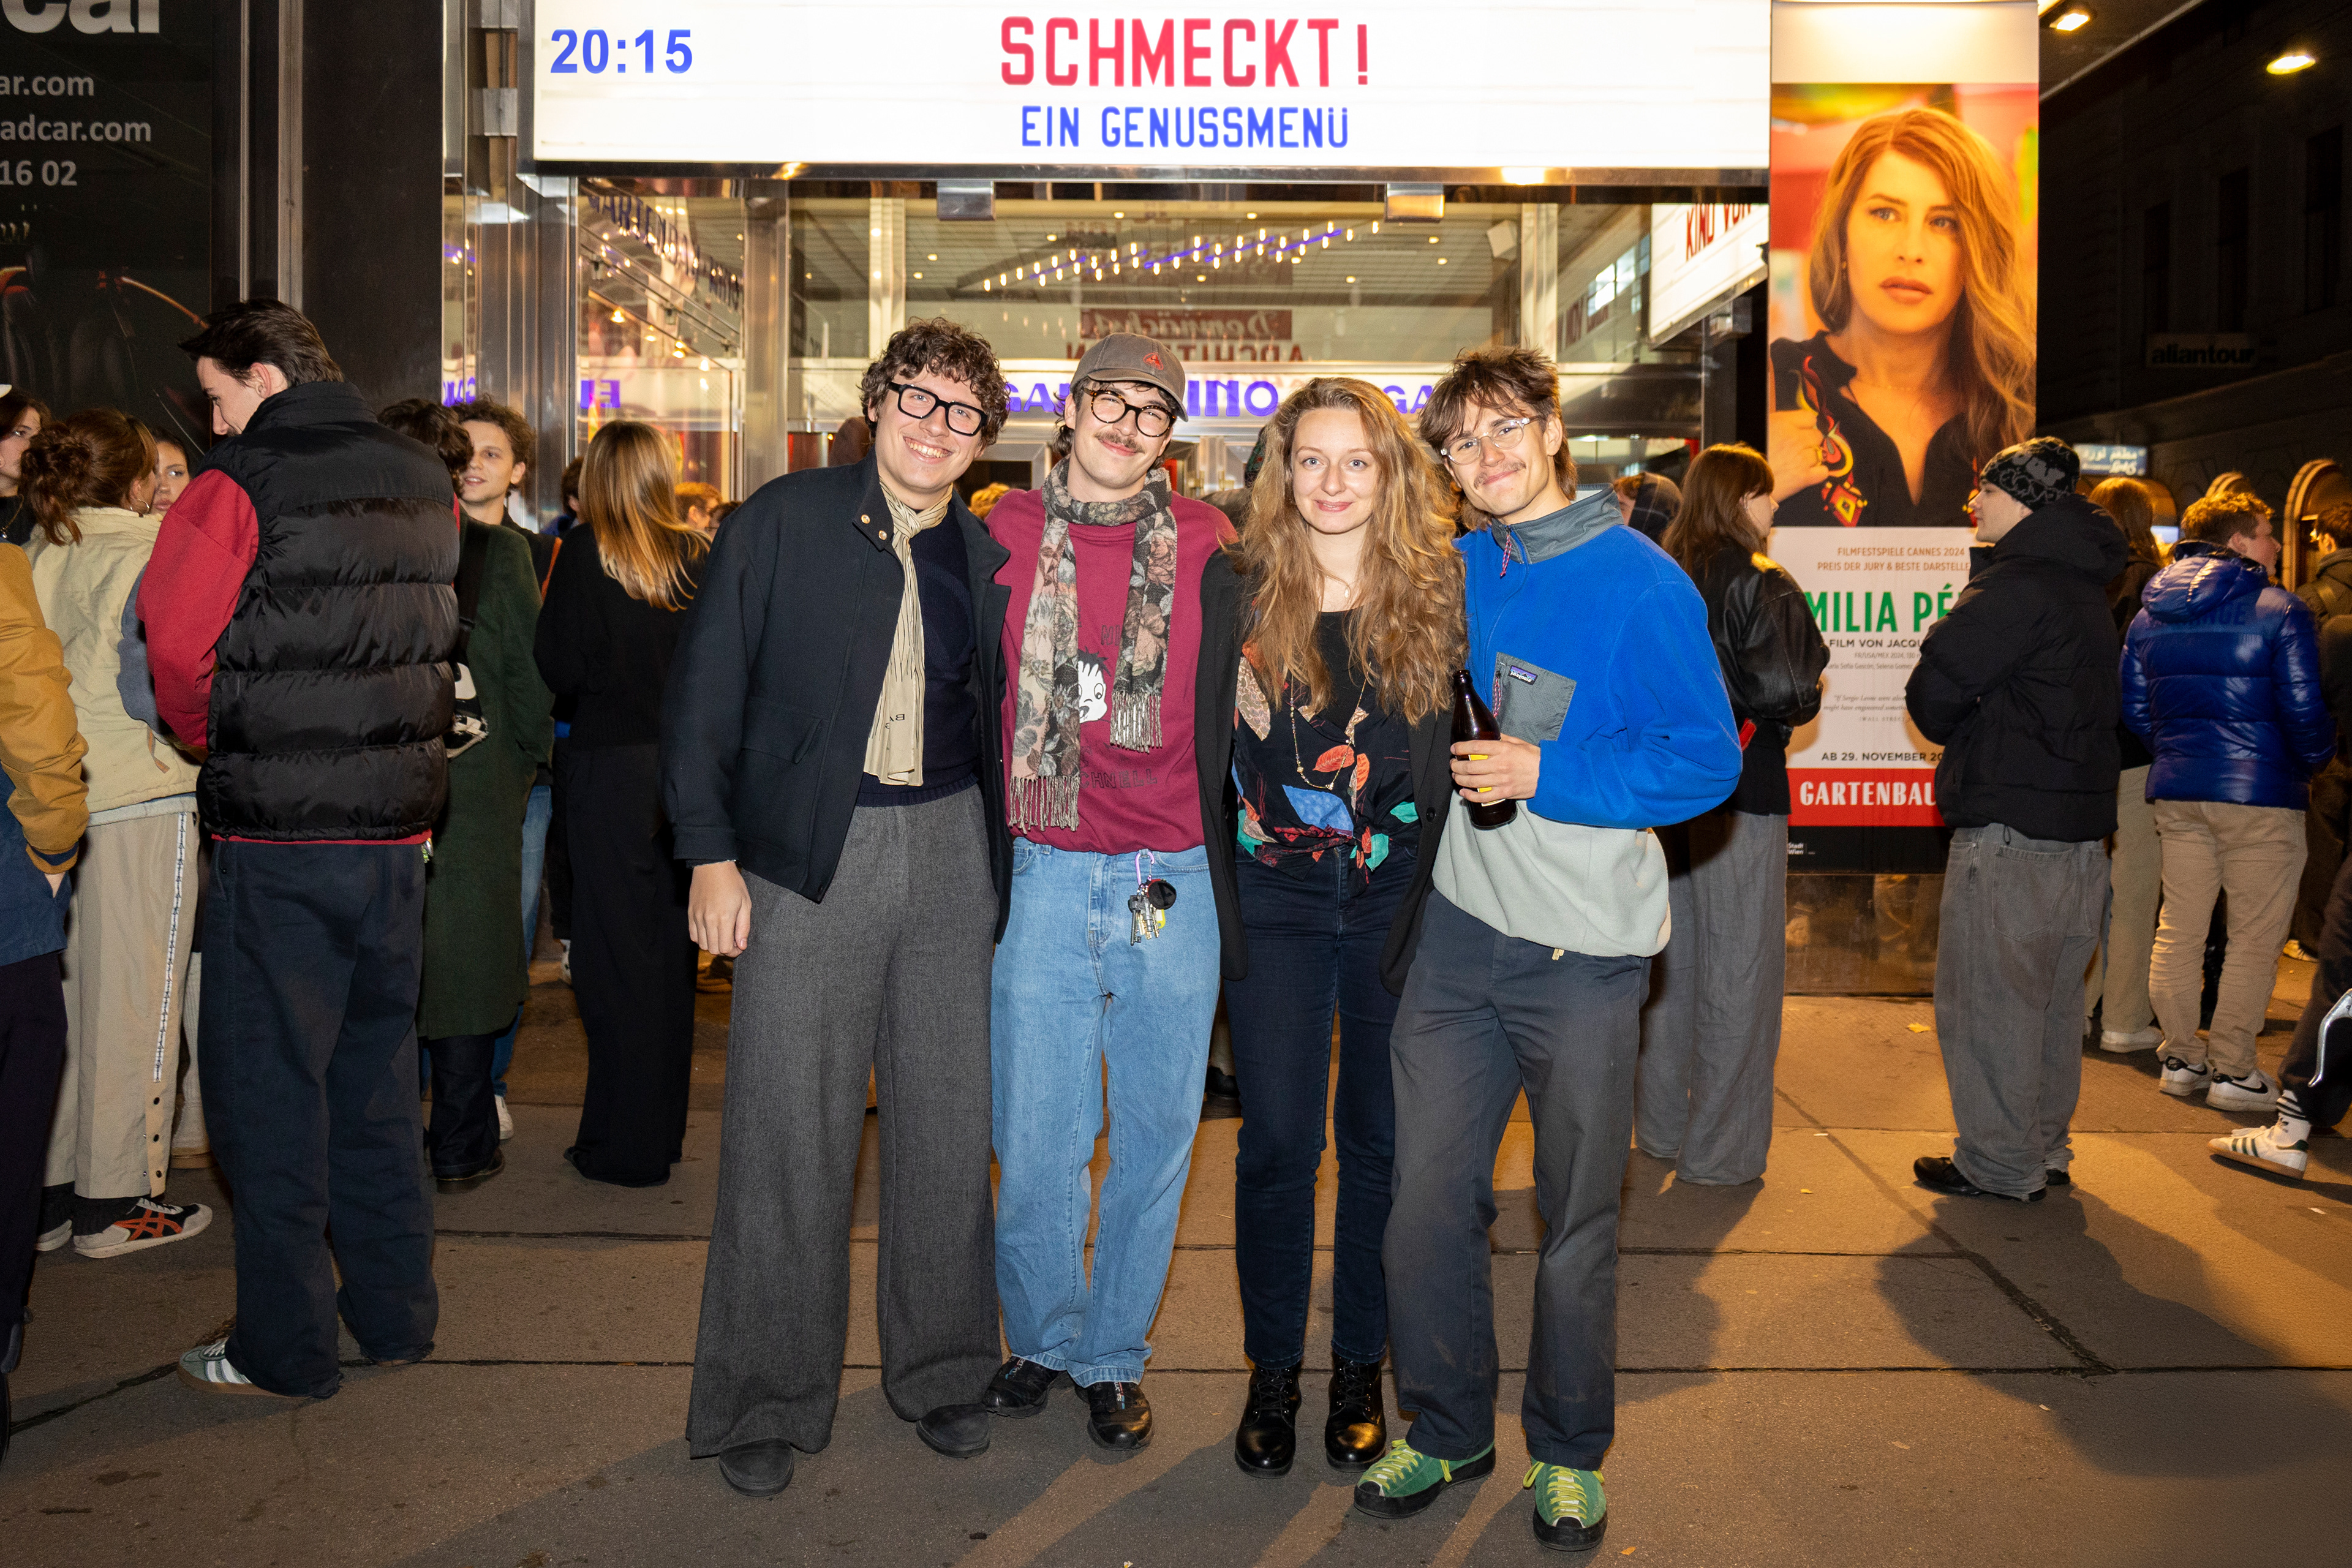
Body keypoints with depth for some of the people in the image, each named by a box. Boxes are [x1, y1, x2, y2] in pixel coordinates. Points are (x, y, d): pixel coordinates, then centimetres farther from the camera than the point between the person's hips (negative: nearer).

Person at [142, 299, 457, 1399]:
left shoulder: (239, 487, -10)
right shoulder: (423, 483, 8)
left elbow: (175, 639, -13)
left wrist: (206, 735, 5)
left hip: (279, 833, -6)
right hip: (398, 824, 6)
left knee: (268, 1085, 5)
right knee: (376, 1072, 17)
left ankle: (286, 1349, 14)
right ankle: (396, 1313, 26)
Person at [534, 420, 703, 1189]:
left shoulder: (587, 553, -9)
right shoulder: (701, 556, 0)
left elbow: (561, 668, -10)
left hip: (612, 769, -4)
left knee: (616, 954, 3)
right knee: (672, 950, 14)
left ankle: (624, 1145, 9)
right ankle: (666, 1126, 25)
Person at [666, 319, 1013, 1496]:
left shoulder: (987, 557, 9)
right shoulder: (783, 520, -1)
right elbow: (705, 691, -2)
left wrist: (1002, 868, 9)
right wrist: (711, 852, -8)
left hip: (952, 855, 4)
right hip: (809, 858, -3)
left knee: (949, 1125, 10)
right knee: (788, 1139, 2)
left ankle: (940, 1372, 29)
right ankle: (766, 1402, 19)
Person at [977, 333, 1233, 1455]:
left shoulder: (1205, 544, 3)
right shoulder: (1004, 534, 4)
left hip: (1173, 882, 0)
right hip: (1043, 875, 0)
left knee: (1155, 1131, 9)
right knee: (1034, 1134, 6)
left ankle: (1114, 1355, 28)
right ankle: (1039, 1335, 30)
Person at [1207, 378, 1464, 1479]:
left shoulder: (1437, 591, 0)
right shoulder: (1236, 587, -1)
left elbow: (1453, 757, 3)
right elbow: (1206, 748, 2)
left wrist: (1431, 897, -3)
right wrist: (1220, 901, -2)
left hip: (1395, 892, 1)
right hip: (1275, 894, 0)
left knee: (1379, 1136, 9)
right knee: (1276, 1139, 3)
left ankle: (1360, 1366, 26)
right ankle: (1272, 1370, 20)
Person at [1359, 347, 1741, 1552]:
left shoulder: (1641, 583, -9)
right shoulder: (1454, 570, 7)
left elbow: (1707, 761, -11)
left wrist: (1543, 773, -18)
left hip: (1583, 948, -4)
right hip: (1455, 924, 4)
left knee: (1578, 1215, 10)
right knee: (1427, 1197, 8)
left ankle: (1570, 1452, 29)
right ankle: (1445, 1428, 28)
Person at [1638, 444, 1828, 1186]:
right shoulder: (1759, 585, -12)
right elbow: (1787, 688, -18)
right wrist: (1789, 710, 1)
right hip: (1740, 790, -6)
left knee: (1674, 957, 16)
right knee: (1738, 966, 2)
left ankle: (1661, 1125, 26)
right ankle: (1720, 1149, 7)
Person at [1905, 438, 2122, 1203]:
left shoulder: (2017, 587, -16)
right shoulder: (2083, 586, 15)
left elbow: (1933, 693, -17)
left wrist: (1957, 730, 3)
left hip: (2011, 830, -10)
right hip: (2080, 824, 10)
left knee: (1987, 997, 0)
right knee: (2051, 995, 17)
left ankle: (2001, 1163, 8)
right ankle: (2044, 1146, 28)